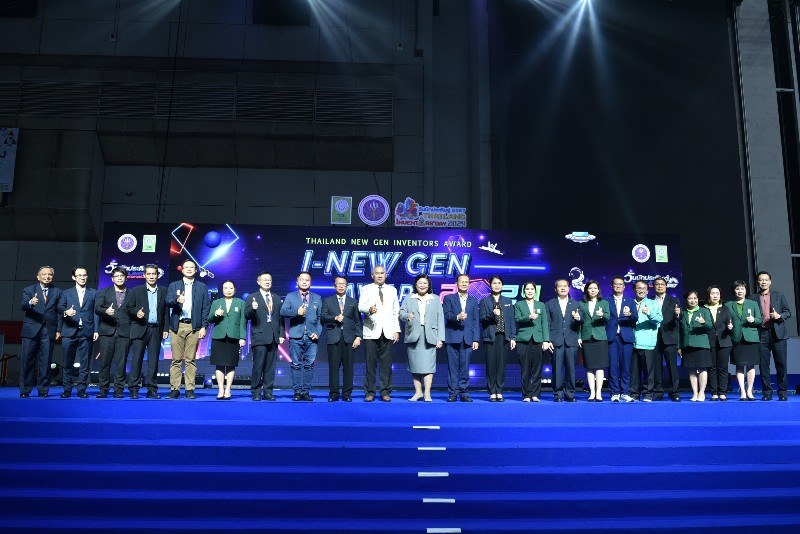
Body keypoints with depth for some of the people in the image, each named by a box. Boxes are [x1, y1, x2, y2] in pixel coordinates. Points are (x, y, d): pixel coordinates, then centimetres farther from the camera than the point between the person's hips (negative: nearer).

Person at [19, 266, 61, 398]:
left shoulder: (57, 292, 12)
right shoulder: (29, 290, 8)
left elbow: (59, 312, 8)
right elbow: (23, 306, -9)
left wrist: (59, 330, -1)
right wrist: (31, 302, -32)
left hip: (48, 331, 1)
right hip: (31, 330, -1)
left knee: (45, 362, 1)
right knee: (27, 361, 0)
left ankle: (43, 390, 8)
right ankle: (25, 390, 7)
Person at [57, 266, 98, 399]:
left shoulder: (93, 293, 12)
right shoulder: (66, 293, 14)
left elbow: (96, 312, 6)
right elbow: (59, 307, -1)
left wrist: (96, 330, -2)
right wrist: (66, 312, -24)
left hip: (87, 332, 0)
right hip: (69, 332, 0)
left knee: (84, 363, 1)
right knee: (68, 363, 3)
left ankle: (81, 389, 8)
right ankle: (67, 389, 11)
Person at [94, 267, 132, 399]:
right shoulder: (103, 292, 13)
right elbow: (97, 309, 3)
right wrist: (106, 311, -19)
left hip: (124, 332, 0)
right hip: (107, 331, 0)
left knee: (121, 362, -2)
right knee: (105, 361, 0)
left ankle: (119, 389, 4)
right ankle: (103, 389, 7)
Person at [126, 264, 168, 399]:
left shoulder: (163, 291, 10)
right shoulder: (136, 290, 8)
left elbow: (166, 311, 9)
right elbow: (129, 308, 6)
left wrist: (166, 329, 3)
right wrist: (136, 312, -15)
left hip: (156, 330, 1)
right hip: (140, 329, -1)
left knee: (154, 360, 2)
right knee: (137, 359, -3)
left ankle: (152, 389, 7)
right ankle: (134, 389, 1)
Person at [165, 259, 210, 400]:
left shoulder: (202, 287, 12)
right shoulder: (174, 285, 13)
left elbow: (206, 308, 6)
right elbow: (168, 302, -2)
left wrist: (204, 326, -2)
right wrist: (177, 300, -24)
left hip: (194, 327, -1)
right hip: (177, 326, 1)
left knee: (191, 360, 0)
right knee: (176, 359, 0)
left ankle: (190, 389, 2)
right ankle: (174, 389, 3)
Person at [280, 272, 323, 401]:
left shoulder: (317, 298, 16)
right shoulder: (290, 297, 12)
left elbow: (320, 318, 11)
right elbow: (283, 311, -2)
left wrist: (318, 333, -2)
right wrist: (296, 312, -19)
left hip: (312, 337, 1)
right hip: (296, 336, -1)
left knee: (309, 365, -1)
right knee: (296, 364, 0)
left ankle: (306, 391, 5)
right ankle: (297, 391, 5)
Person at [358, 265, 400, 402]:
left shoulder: (392, 290, 16)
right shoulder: (366, 289, 8)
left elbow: (396, 311, 14)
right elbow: (361, 306, -7)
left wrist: (397, 330, 5)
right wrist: (369, 309, -29)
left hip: (388, 332, 2)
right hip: (371, 332, -2)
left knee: (386, 363, 0)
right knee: (370, 362, -2)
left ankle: (385, 392, 6)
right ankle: (369, 392, 4)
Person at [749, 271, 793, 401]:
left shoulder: (779, 295, 10)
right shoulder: (753, 298, 10)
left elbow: (788, 312, 10)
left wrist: (779, 316, -9)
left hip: (778, 333, 0)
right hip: (761, 335, 1)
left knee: (781, 364, -1)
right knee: (763, 365, 1)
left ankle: (783, 392, 7)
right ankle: (767, 392, 8)